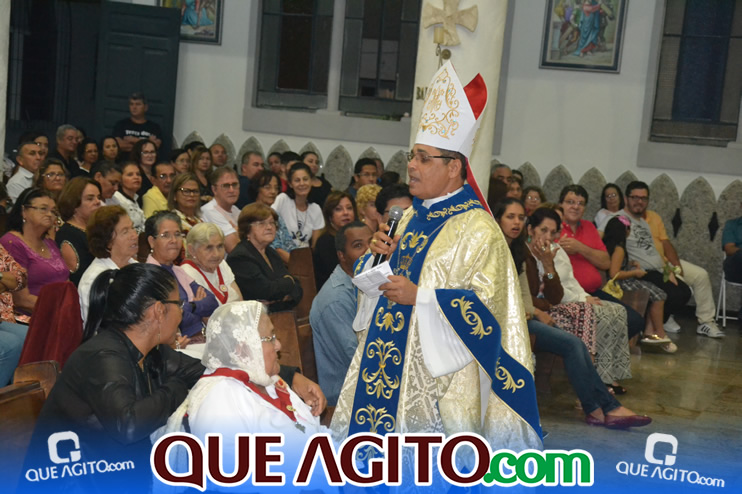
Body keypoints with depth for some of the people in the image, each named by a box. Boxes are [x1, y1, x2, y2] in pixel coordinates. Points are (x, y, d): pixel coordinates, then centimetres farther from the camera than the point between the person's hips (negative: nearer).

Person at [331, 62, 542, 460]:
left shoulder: (478, 230, -13)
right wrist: (385, 256, 1)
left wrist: (419, 296, -23)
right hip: (390, 357, 8)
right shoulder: (411, 216, 12)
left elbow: (488, 304, -18)